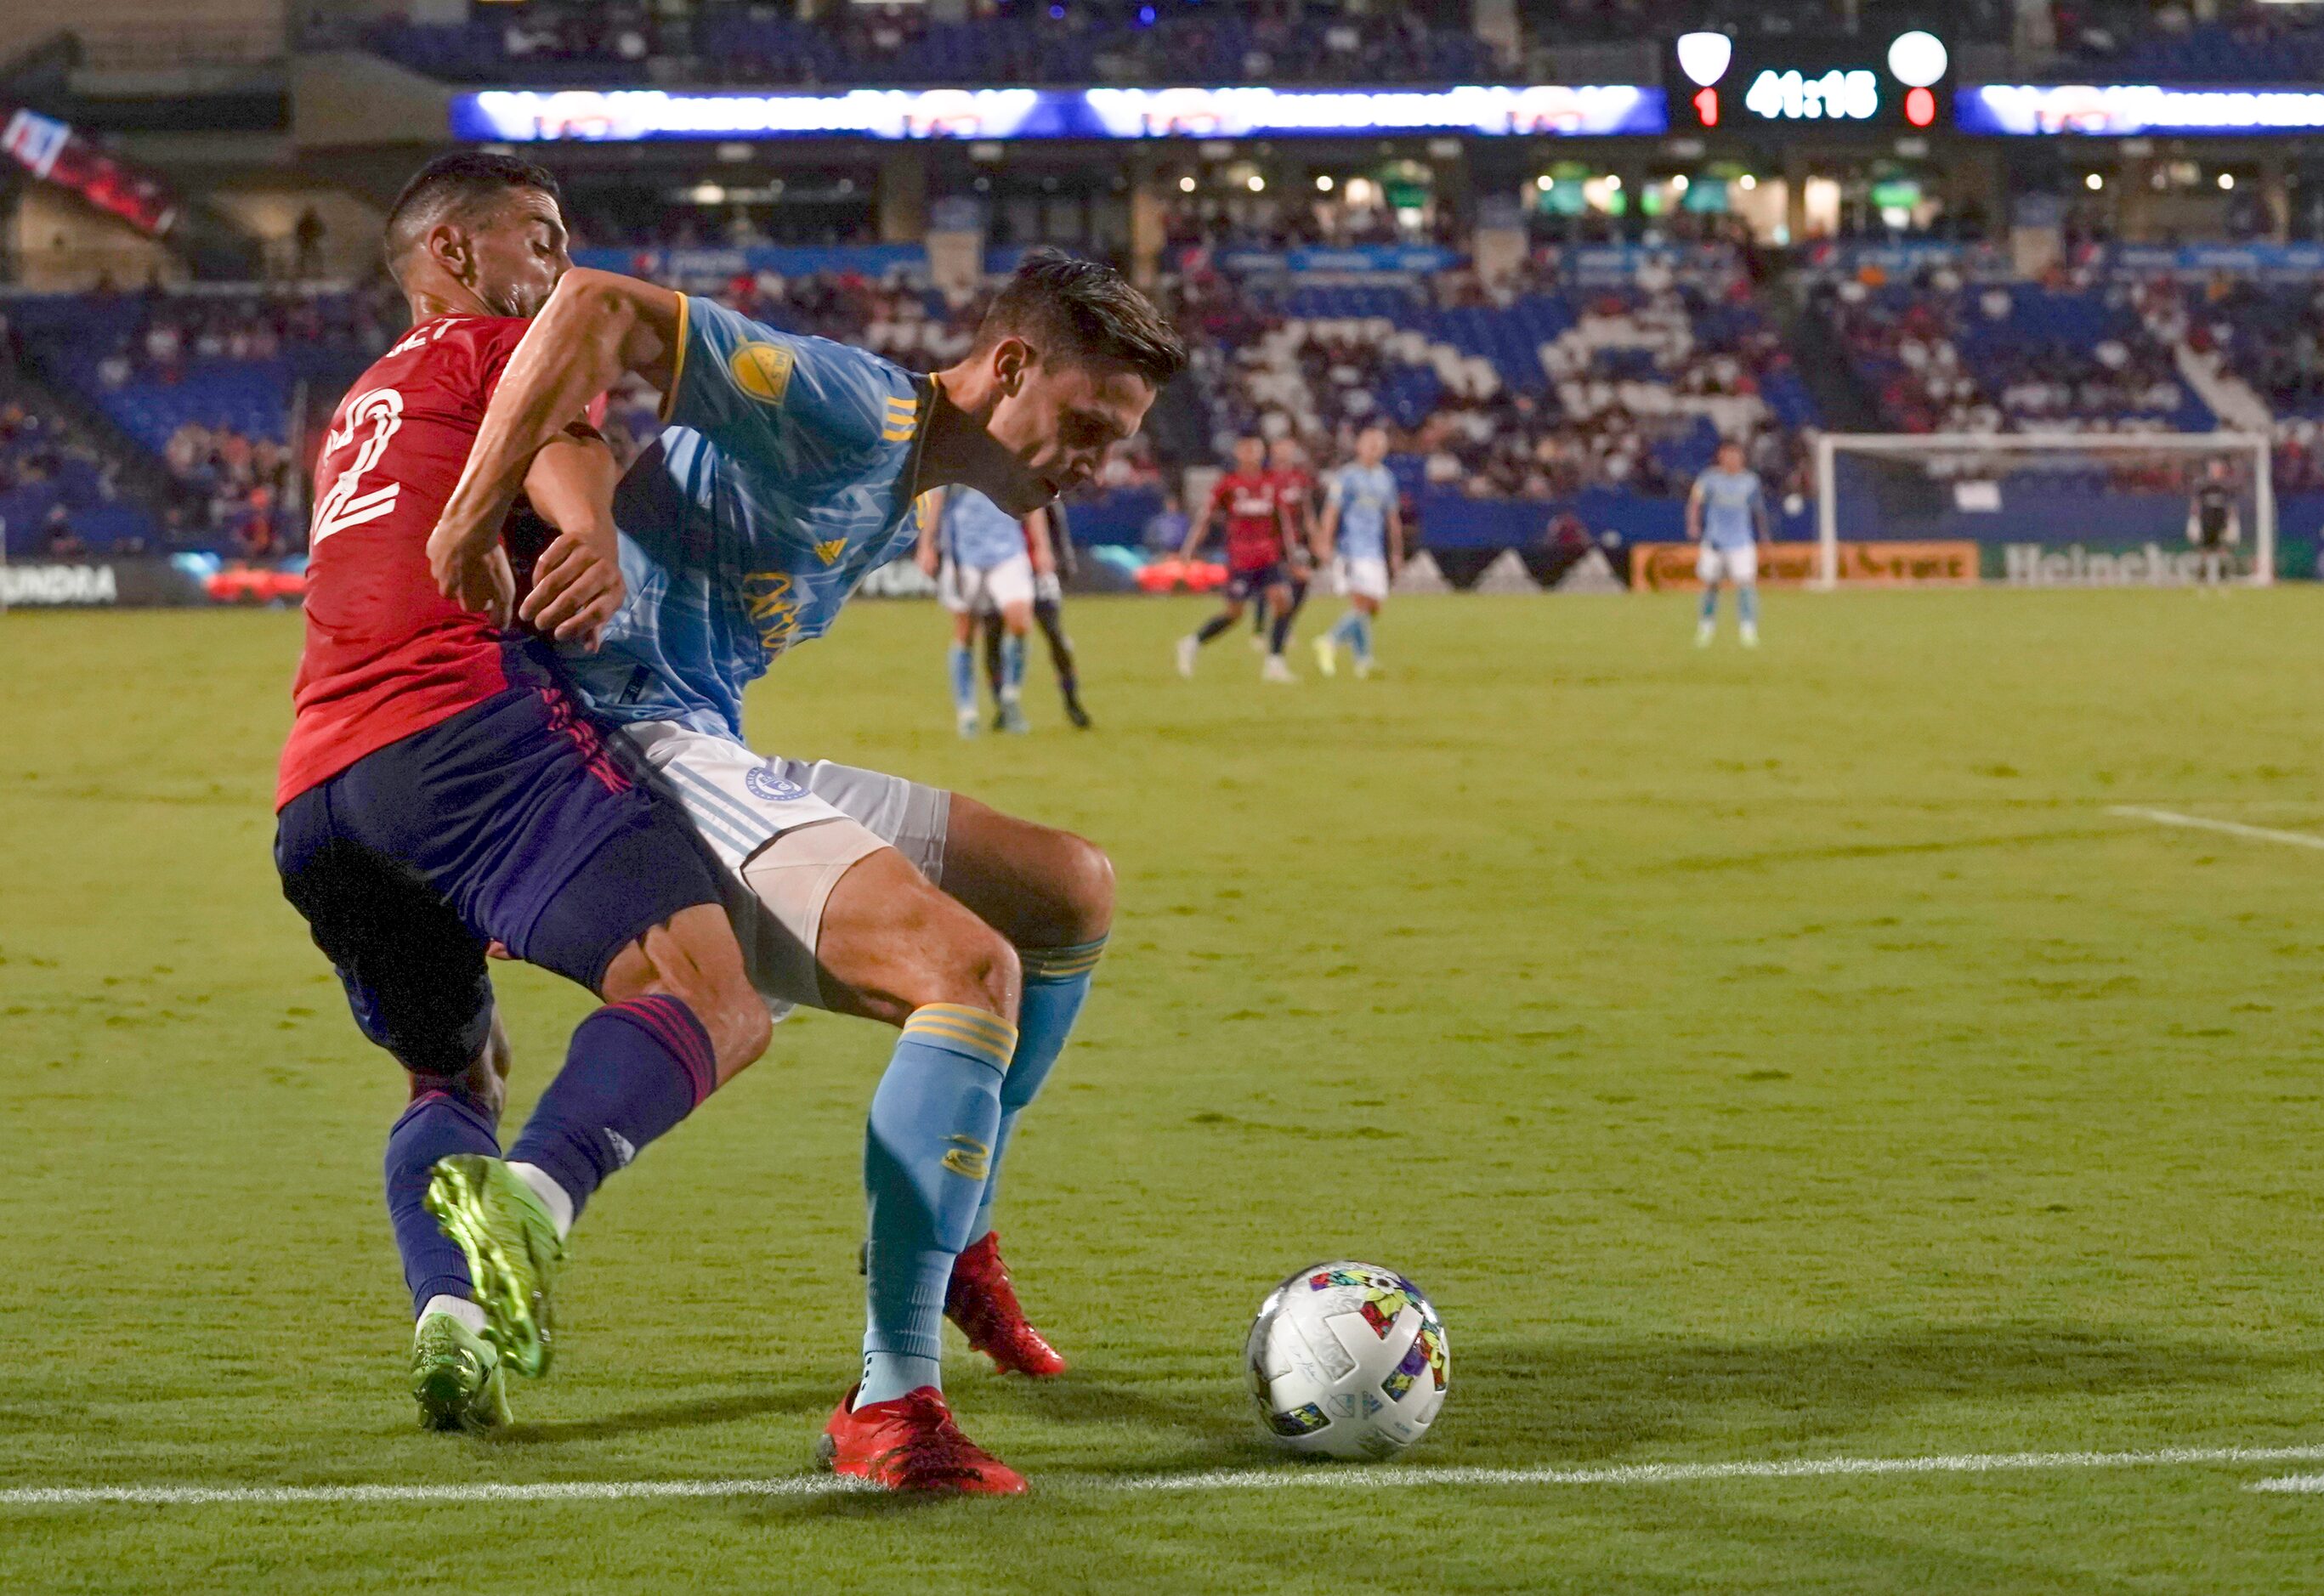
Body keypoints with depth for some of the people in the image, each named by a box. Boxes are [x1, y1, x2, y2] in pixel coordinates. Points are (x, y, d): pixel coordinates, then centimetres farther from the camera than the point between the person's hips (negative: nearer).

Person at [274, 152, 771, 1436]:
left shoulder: (355, 415, 40)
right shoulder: (499, 348, 17)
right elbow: (557, 447, -7)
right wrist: (594, 537, -31)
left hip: (308, 803, 8)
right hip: (464, 724, -8)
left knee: (445, 1079, 24)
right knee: (713, 1005, -19)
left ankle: (448, 1307, -5)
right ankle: (531, 1193, -47)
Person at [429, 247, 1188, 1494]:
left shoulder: (899, 500, 19)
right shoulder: (852, 411, -14)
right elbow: (596, 308, -23)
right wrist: (464, 536, -22)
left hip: (721, 767, 11)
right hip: (634, 748, -11)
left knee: (1073, 890, 16)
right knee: (972, 966, -28)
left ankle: (946, 1238, 30)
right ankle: (890, 1408, -28)